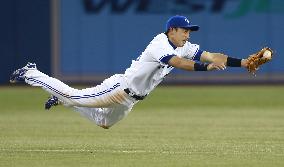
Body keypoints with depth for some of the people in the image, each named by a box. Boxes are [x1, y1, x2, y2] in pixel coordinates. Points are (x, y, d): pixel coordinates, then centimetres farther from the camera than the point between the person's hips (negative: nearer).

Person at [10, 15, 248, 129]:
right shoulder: (160, 44, -24)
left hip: (130, 99, 9)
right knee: (74, 96, -2)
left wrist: (244, 62, -17)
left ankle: (60, 97, 38)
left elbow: (212, 56, -6)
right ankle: (30, 74, 15)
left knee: (104, 122, 25)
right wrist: (207, 67, -49)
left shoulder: (185, 47, 1)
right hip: (120, 88, -9)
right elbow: (179, 63, -41)